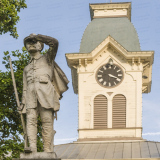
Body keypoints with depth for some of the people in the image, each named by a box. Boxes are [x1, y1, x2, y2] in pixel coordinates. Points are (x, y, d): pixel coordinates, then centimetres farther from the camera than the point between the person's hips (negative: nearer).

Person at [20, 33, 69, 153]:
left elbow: (54, 43, 3)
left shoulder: (47, 59, 21)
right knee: (31, 119, -14)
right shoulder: (27, 68, 32)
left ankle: (48, 149, -15)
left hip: (45, 92, -4)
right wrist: (23, 103, 13)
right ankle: (32, 147, -23)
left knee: (47, 121, -10)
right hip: (31, 94, 4)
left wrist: (38, 36, 10)